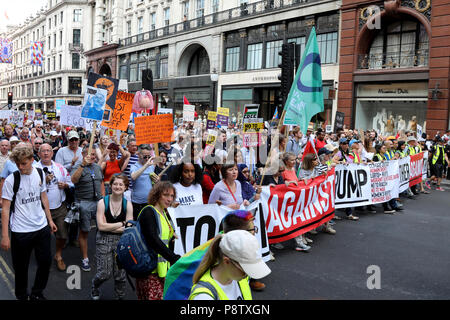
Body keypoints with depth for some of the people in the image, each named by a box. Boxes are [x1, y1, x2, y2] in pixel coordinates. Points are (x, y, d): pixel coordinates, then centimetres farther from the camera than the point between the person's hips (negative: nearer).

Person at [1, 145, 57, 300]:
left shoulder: (40, 174, 1)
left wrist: (50, 220, 14)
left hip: (42, 227, 4)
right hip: (20, 231, -4)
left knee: (45, 262, 9)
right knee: (21, 267, 9)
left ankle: (37, 293, 31)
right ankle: (22, 296, 32)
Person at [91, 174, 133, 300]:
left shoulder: (128, 204, -1)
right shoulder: (102, 202, -4)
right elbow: (101, 226, -11)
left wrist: (109, 227, -12)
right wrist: (121, 224, -10)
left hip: (121, 241, 1)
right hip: (104, 241, -1)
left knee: (120, 274, 4)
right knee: (105, 273, -1)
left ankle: (121, 296, 30)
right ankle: (95, 286, 34)